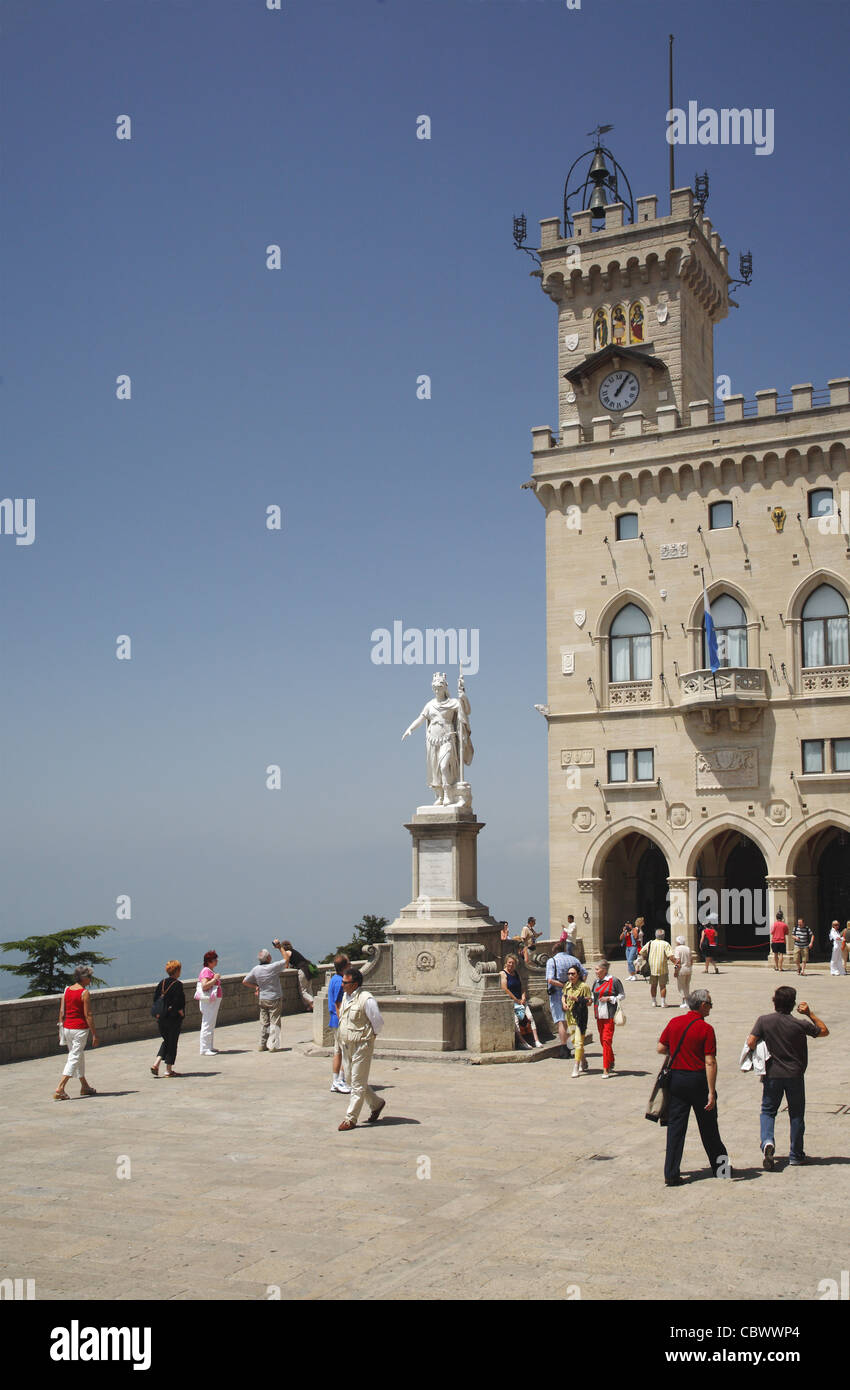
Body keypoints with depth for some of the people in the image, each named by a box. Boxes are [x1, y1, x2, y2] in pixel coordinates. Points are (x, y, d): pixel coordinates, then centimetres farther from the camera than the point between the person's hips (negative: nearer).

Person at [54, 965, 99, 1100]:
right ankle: (60, 1089, -10)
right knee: (74, 1058, -3)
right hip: (80, 1028, -7)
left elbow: (62, 1012, 7)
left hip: (67, 1028, 7)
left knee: (79, 1057, 19)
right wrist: (94, 1033, -9)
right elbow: (88, 1015, -14)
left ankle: (84, 1086, 29)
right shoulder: (84, 993, -13)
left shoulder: (66, 990, 6)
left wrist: (61, 1029, 15)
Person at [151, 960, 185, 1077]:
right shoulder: (178, 984, -14)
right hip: (174, 1018, -6)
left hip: (161, 1018, 6)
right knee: (172, 1043, 5)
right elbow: (178, 1002, -21)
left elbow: (155, 998, 4)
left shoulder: (162, 983, 4)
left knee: (166, 1041, 20)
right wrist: (181, 1012, -6)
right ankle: (168, 1069, 10)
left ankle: (156, 1064, 5)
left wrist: (159, 1012, 11)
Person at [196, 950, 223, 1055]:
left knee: (211, 1025, 16)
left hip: (214, 1001, 11)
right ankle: (205, 1049, -6)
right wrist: (215, 979, -23)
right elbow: (204, 986, -27)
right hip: (208, 1001, -11)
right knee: (207, 1025, -8)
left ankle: (209, 1047, 23)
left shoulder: (211, 971, 16)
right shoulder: (206, 971, -15)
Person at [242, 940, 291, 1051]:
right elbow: (286, 959, -3)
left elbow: (244, 982, 2)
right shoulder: (273, 967, -18)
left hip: (262, 999, 5)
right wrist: (280, 947, 1)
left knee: (264, 1022, 13)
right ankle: (273, 1045, -2)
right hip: (274, 999, -5)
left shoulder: (256, 969, -5)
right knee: (274, 1022, 1)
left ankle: (263, 1045, 17)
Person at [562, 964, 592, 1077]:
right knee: (574, 1041, 16)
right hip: (569, 1017, 7)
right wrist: (564, 1003, 4)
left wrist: (577, 999, -23)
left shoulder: (584, 986, -12)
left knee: (578, 1042, -11)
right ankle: (583, 1063, 34)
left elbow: (589, 1002, -12)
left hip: (580, 1018, -7)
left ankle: (576, 1068, -10)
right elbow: (563, 996, 24)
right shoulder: (567, 985, 7)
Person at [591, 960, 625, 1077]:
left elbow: (622, 995, -1)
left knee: (607, 1039, -11)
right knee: (602, 1039, 12)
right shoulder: (596, 982, 11)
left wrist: (609, 999, -13)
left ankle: (606, 1068, -10)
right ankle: (611, 1063, 30)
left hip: (610, 1014, -7)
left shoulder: (614, 981, -8)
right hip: (599, 1014, 7)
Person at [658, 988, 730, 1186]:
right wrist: (711, 1092, -16)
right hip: (698, 1080, -4)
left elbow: (661, 1048, 7)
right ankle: (720, 1167, 28)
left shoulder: (674, 1023, 1)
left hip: (676, 1078, 4)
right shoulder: (706, 1028, -13)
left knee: (675, 1126, 5)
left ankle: (671, 1173, 0)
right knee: (708, 1127, 12)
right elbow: (710, 1062, -16)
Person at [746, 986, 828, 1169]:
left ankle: (767, 1142, -13)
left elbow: (751, 1042, -15)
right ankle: (796, 1156, 19)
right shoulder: (800, 1024, -10)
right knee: (796, 1114, 12)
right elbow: (824, 1031, 4)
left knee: (768, 1111, 13)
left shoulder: (764, 1021, -9)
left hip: (772, 1074, 0)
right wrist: (810, 1014, 6)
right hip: (795, 1075, 0)